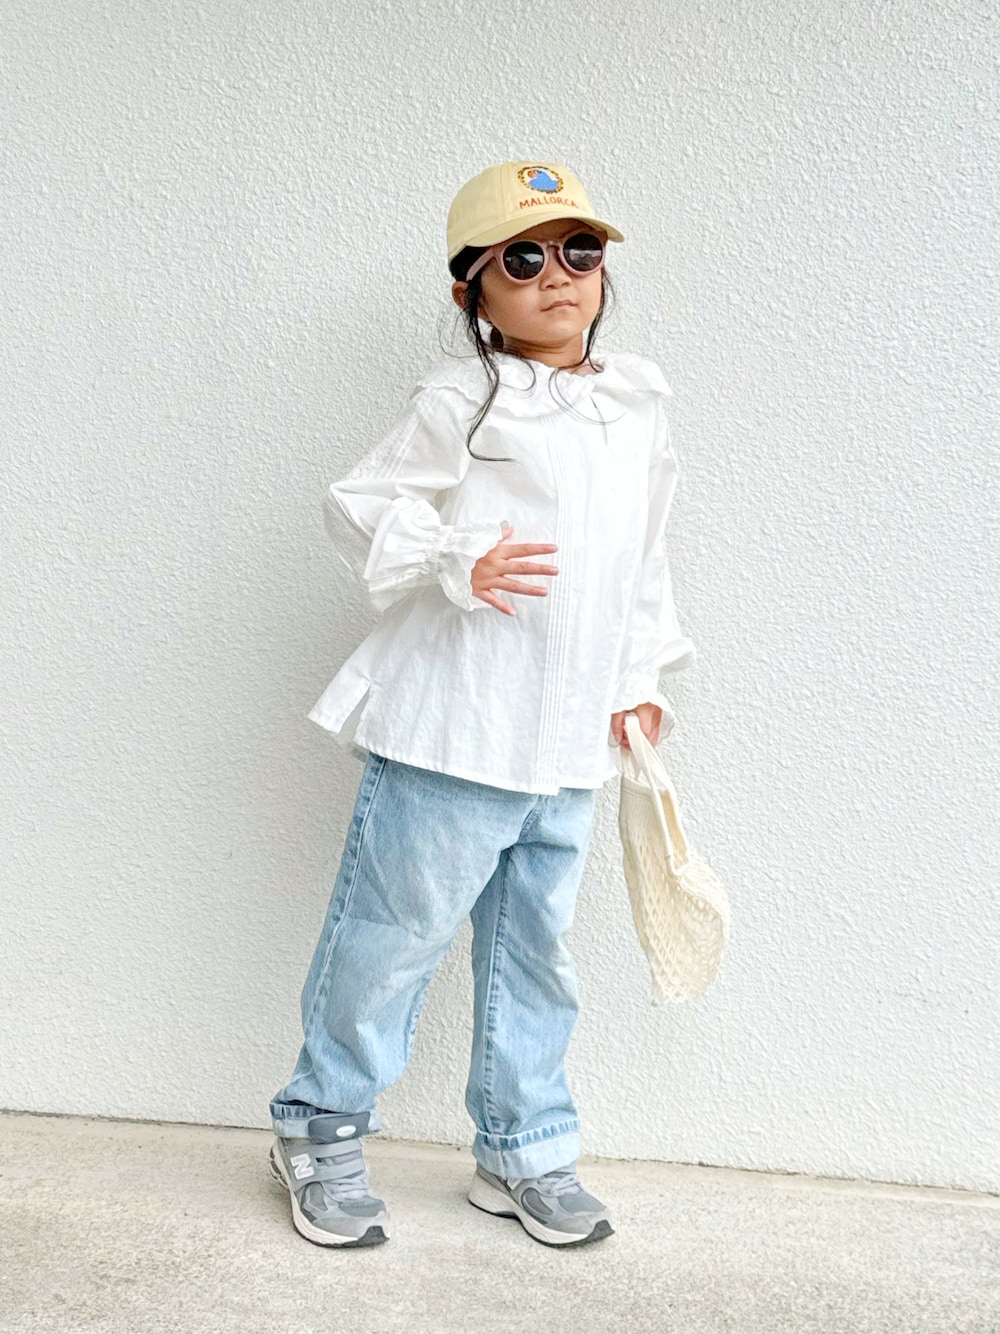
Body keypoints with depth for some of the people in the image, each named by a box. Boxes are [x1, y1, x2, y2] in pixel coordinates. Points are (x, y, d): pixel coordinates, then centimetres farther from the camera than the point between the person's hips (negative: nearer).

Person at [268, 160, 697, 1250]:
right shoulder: (459, 402, -7)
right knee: (393, 934, 5)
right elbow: (363, 507, -7)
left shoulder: (638, 401, 13)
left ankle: (522, 1155, 31)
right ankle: (321, 1130, 26)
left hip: (568, 749, 6)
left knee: (533, 954, 15)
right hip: (449, 738, -6)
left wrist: (641, 677, 15)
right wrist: (457, 564, -22)